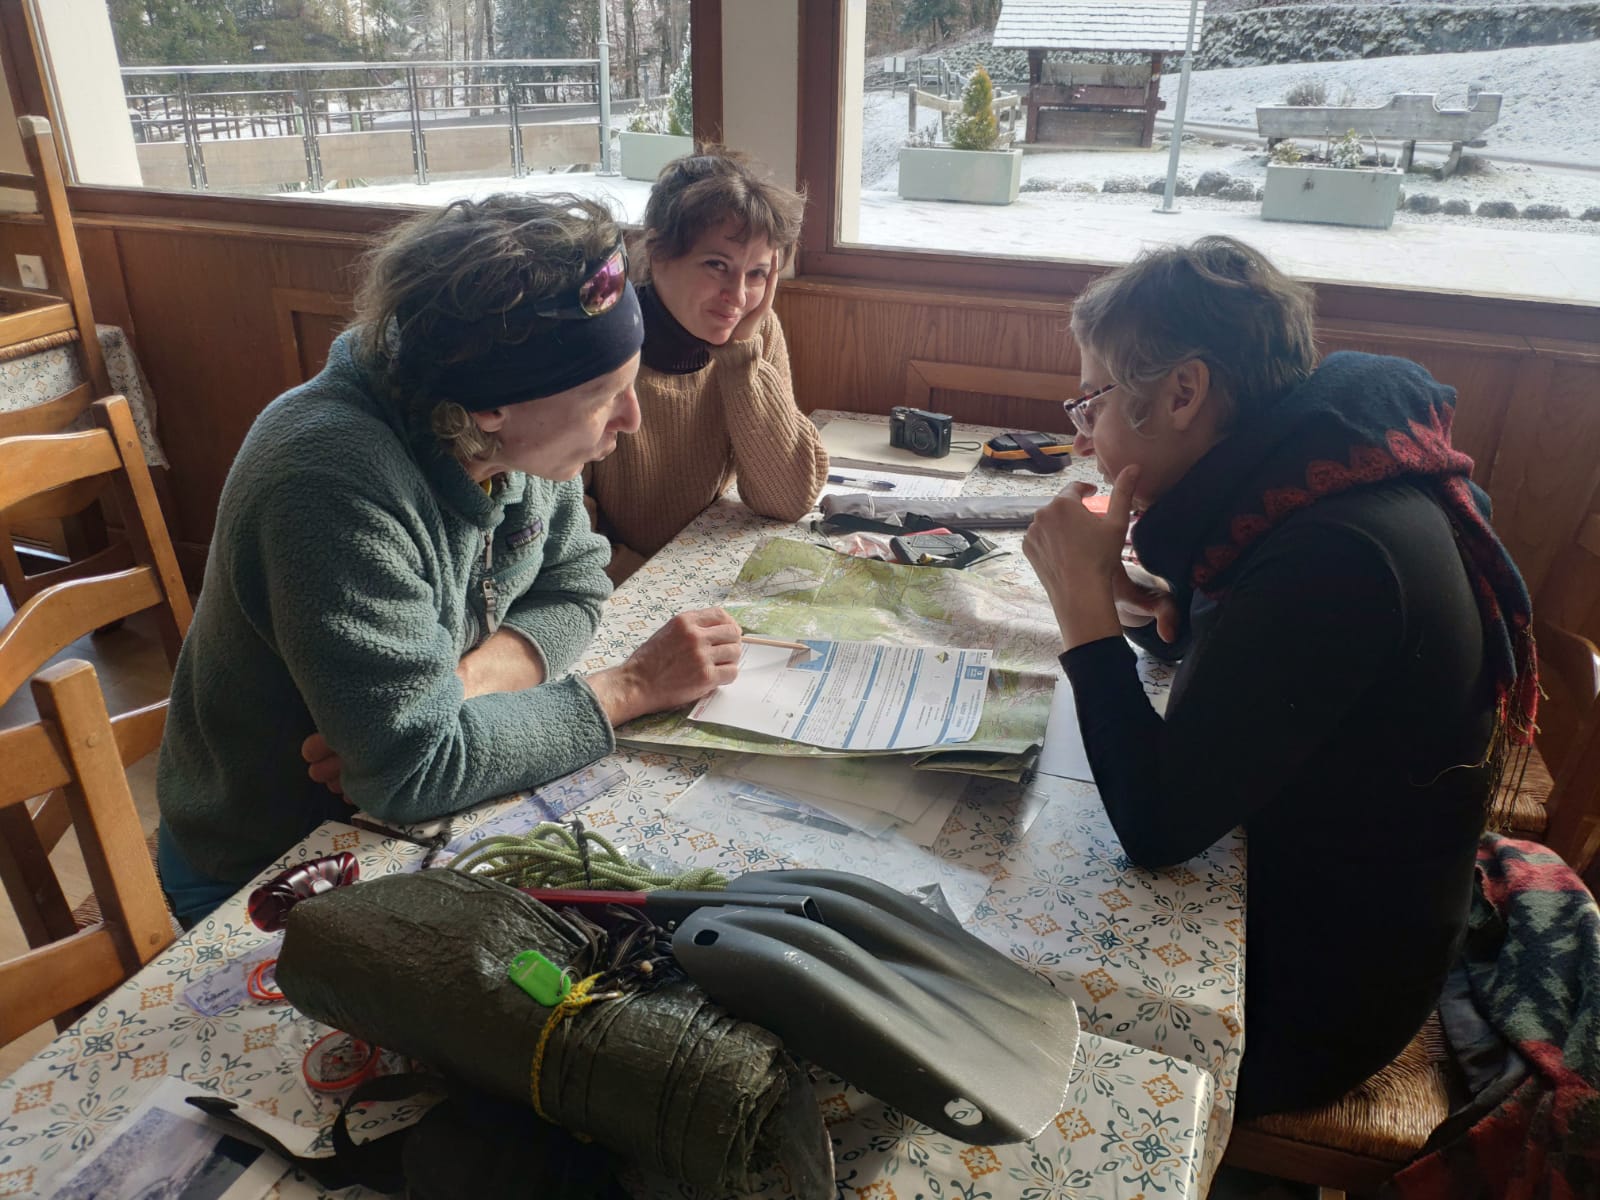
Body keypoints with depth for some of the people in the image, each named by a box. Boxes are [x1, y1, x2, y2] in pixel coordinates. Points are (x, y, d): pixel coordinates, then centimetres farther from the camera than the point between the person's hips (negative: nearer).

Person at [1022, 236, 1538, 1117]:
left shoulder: (1334, 555, -33)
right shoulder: (1325, 486, -4)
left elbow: (1157, 827, -32)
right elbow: (1247, 659, 13)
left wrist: (1085, 600, -26)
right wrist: (1166, 608, -8)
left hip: (1309, 990, -8)